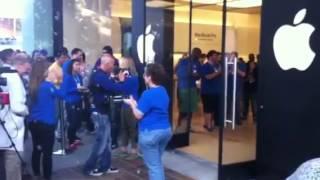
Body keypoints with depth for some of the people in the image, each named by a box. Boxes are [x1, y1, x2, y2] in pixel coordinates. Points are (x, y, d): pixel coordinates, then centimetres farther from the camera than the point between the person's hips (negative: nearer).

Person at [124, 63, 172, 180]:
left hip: (150, 133, -8)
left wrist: (132, 103, 1)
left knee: (153, 166, 1)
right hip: (166, 130, 9)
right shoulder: (163, 91, 8)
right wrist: (137, 104, 17)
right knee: (157, 162, 24)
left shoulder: (148, 94, -19)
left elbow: (138, 115, -15)